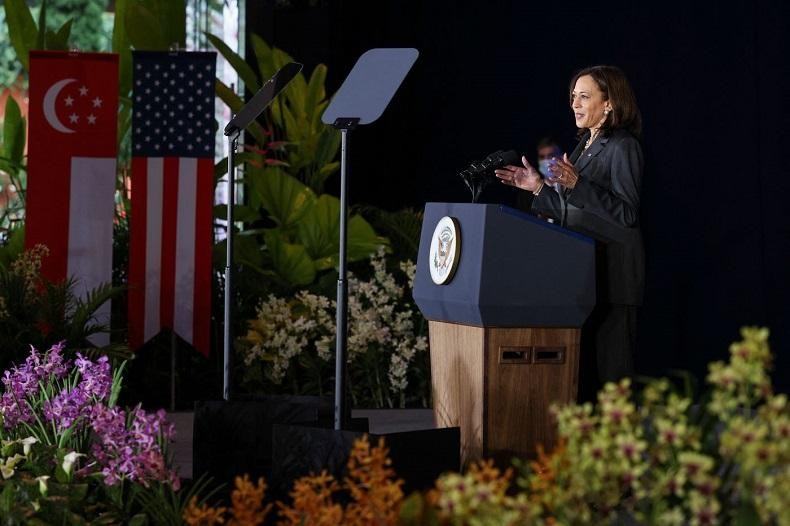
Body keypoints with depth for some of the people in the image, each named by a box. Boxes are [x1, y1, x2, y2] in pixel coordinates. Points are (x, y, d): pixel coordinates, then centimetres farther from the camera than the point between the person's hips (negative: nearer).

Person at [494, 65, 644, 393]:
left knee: (612, 367, -5)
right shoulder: (585, 144, 17)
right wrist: (539, 187, 11)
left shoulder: (623, 147, -9)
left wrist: (577, 184, -25)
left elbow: (627, 213, -18)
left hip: (611, 272, -9)